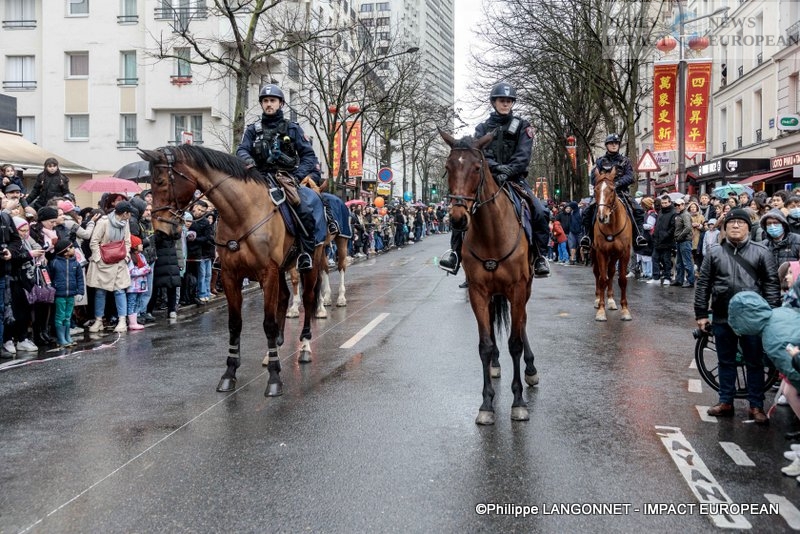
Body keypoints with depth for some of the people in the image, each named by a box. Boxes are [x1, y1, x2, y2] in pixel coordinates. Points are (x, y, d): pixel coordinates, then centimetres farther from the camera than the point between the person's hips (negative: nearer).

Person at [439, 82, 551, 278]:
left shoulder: (522, 126, 7)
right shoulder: (483, 128, 10)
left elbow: (523, 155, -7)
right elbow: (479, 153, -6)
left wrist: (509, 170, -26)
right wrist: (496, 167, -26)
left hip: (515, 179, -1)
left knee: (540, 213, -22)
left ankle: (540, 256, -8)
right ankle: (455, 252, -11)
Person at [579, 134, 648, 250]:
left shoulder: (625, 161, 11)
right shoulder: (600, 161, 11)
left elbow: (630, 177, -2)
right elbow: (593, 179, 2)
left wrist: (617, 183, -20)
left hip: (621, 192, 0)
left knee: (638, 210, -21)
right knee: (587, 211, -22)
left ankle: (639, 235, -12)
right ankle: (587, 235, -10)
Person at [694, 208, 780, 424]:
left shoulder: (761, 252, -1)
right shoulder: (714, 252, 4)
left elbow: (772, 284, -2)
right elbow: (703, 285, 5)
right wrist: (701, 314, 3)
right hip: (722, 317, 2)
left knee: (755, 363, 7)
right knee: (726, 362, 13)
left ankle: (756, 406, 15)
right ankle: (726, 402, 24)